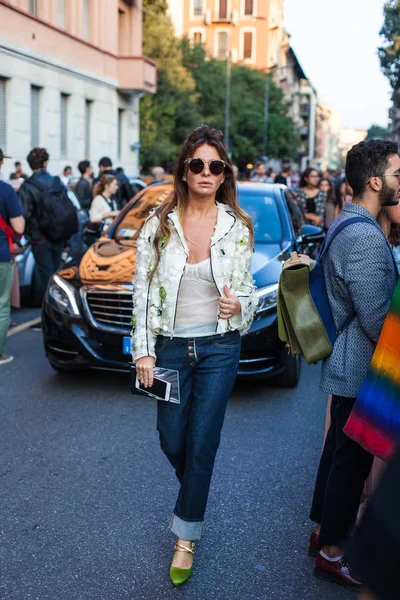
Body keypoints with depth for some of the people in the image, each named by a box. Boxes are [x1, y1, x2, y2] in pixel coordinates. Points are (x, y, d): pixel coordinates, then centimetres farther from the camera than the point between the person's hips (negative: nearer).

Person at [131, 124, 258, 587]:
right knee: (172, 440, 12)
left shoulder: (237, 228, -2)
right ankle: (194, 493, 45)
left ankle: (186, 537, 19)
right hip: (170, 347, 1)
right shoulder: (159, 224, -3)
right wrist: (144, 351, -5)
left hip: (219, 348, -1)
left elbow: (246, 287, 6)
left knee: (202, 444, 3)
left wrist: (239, 306, -17)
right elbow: (143, 291, -1)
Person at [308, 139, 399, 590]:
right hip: (360, 370, -10)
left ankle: (323, 531, 35)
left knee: (339, 448, 20)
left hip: (343, 362, 10)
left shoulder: (344, 224, 10)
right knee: (353, 458, 3)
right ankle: (330, 553, 17)